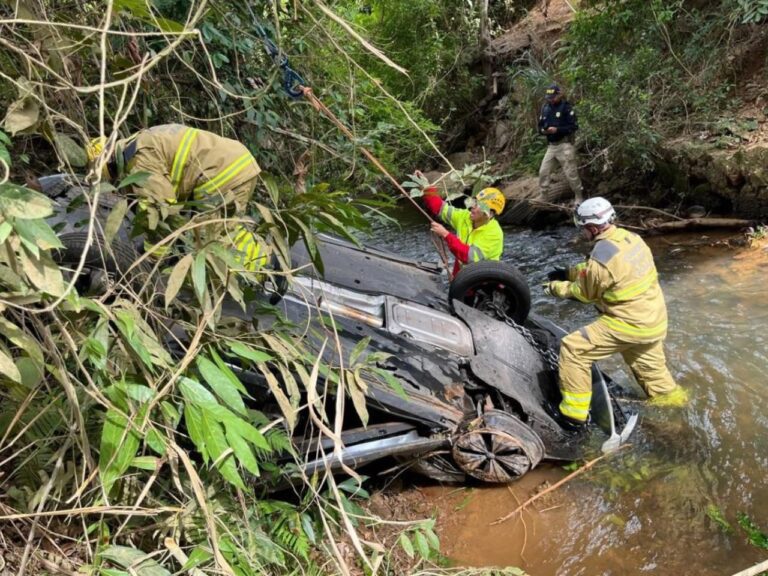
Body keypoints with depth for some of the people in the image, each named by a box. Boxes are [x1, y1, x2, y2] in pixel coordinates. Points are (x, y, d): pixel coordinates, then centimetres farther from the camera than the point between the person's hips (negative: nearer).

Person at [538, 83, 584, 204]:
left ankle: (579, 197, 8)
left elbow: (574, 126, -12)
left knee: (570, 173, -4)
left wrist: (557, 130, -22)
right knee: (543, 171, 8)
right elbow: (540, 125, 16)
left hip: (565, 145, -6)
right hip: (551, 145, 6)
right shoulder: (545, 108, 10)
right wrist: (543, 131, -8)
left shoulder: (566, 107, -9)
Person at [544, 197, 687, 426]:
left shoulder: (601, 258, -26)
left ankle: (575, 410, 2)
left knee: (573, 349, -5)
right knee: (647, 362, 32)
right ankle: (666, 394, 56)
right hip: (654, 319, 9)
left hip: (628, 323, -9)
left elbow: (584, 293, -8)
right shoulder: (629, 238, -1)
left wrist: (556, 287, 5)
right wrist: (568, 272, 14)